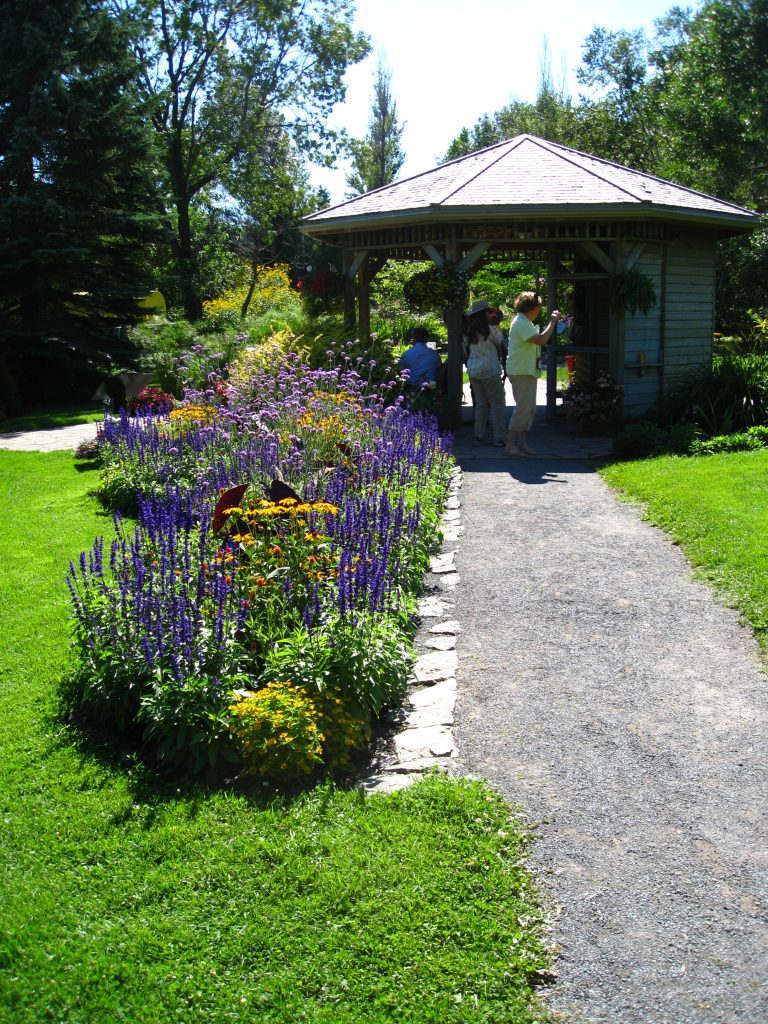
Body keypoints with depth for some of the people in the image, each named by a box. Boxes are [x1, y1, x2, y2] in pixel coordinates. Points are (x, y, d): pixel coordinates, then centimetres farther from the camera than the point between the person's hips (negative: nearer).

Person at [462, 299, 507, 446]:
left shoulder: (468, 332, 7)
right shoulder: (490, 329, -11)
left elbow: (465, 349, 16)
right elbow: (502, 344, 1)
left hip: (473, 370, 7)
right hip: (489, 370, -7)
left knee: (480, 403, 13)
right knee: (498, 403, -1)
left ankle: (479, 436, 12)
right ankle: (499, 438, -4)